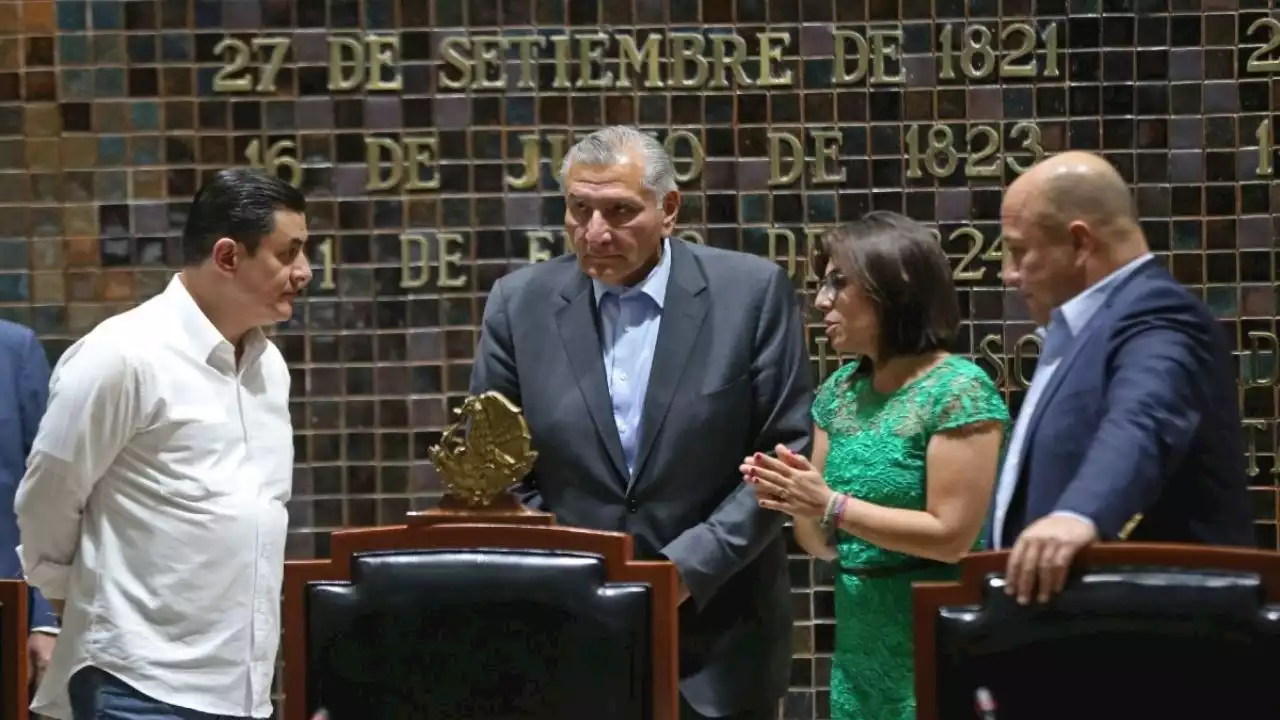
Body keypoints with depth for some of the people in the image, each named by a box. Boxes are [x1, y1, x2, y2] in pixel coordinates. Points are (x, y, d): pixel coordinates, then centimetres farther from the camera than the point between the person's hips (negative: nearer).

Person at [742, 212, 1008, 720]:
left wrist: (831, 504, -19)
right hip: (857, 649, 7)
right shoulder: (839, 392, 8)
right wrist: (795, 500, -10)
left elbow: (953, 535, -18)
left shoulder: (959, 389, -12)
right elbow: (824, 545, 11)